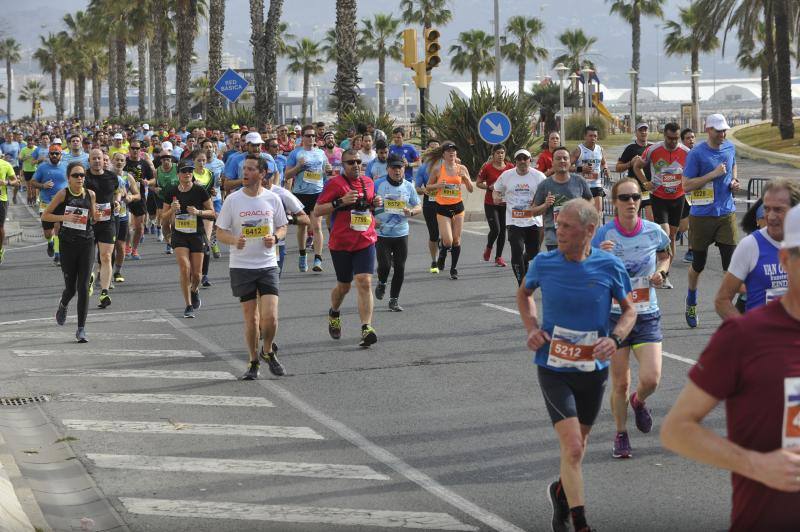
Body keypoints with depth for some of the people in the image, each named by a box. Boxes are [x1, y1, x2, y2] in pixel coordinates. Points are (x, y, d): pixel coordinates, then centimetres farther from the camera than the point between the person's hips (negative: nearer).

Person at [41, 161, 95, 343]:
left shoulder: (90, 194, 5)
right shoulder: (63, 194, -4)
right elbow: (45, 215, -2)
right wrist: (65, 217, -16)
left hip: (87, 244, 2)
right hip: (68, 244, -1)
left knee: (83, 287, -5)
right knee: (71, 287, 5)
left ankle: (81, 328, 2)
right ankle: (63, 305, 42)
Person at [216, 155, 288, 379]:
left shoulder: (272, 199, 1)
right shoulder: (232, 200, -2)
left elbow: (282, 227, 12)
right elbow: (220, 232, 1)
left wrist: (275, 238, -10)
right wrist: (234, 240, -20)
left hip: (268, 265, 0)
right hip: (241, 266, 0)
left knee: (270, 316, -10)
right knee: (250, 318, 3)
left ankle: (268, 351, 18)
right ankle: (253, 362, 18)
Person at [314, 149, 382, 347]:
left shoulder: (368, 182, 10)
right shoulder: (335, 183, -7)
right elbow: (317, 211, -9)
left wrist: (375, 204, 4)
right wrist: (341, 202, -21)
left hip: (365, 242, 3)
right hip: (341, 243, -3)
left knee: (365, 283, -12)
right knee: (343, 286, 11)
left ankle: (366, 329, -17)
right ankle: (334, 314, 43)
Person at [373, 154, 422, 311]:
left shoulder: (408, 186, 6)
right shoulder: (378, 185, -3)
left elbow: (419, 206, 14)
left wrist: (411, 211, -8)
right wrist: (371, 219, -12)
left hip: (401, 234, 3)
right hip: (382, 233, -3)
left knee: (400, 268, 1)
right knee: (384, 264, -14)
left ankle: (394, 300, 15)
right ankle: (382, 283, 21)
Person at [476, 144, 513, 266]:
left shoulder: (510, 167, 2)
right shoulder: (487, 167, -6)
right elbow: (478, 183, 1)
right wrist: (489, 187, -15)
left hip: (505, 203, 3)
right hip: (491, 204, -3)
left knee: (503, 230, 3)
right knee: (495, 229, -12)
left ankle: (498, 257, 14)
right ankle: (488, 248, 19)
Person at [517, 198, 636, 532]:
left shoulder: (609, 266, -9)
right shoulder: (544, 263, -7)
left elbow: (629, 309, 4)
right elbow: (524, 294, 14)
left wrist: (615, 338, -15)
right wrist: (532, 328, -2)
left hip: (593, 369, 2)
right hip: (553, 369, -2)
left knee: (579, 443, 19)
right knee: (573, 447, -13)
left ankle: (562, 491, 48)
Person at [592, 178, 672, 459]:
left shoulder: (654, 232, -3)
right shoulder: (603, 235, -9)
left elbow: (665, 256, 19)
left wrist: (661, 272, -1)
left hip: (647, 316, 1)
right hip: (614, 314, -1)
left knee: (651, 379, -11)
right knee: (620, 383, 4)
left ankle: (638, 401, 26)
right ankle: (621, 436, 26)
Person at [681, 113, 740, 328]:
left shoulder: (730, 148, 5)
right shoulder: (696, 153, -12)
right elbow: (686, 185, -14)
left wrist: (734, 181, 8)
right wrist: (713, 174, -20)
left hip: (727, 213, 4)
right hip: (702, 215, -4)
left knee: (730, 262, -5)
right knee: (699, 264, 9)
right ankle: (691, 302, 33)